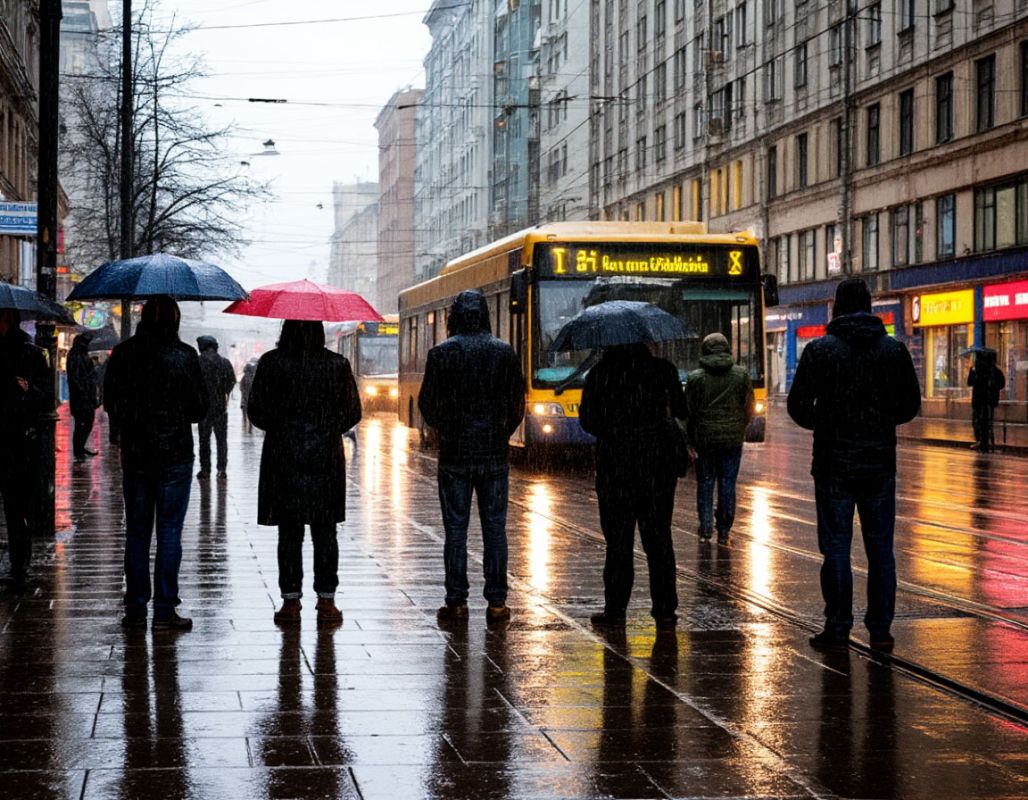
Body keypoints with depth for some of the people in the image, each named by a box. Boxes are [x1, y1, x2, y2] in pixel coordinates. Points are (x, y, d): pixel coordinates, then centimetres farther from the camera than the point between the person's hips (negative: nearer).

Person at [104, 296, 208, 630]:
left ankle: (135, 609, 13)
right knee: (169, 530, 2)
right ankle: (165, 611, 1)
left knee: (136, 531, 11)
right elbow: (199, 407, -5)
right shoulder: (184, 355, -10)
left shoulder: (122, 354, 0)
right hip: (174, 453, -3)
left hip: (134, 453, 3)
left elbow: (110, 403, 6)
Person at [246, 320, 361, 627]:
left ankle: (291, 601, 6)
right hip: (326, 458, 1)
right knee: (325, 533, 7)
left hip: (284, 456, -1)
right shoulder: (337, 364, -1)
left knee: (289, 533, 5)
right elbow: (352, 412, 3)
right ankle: (326, 602, 7)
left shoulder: (271, 363, -5)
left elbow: (256, 410, -2)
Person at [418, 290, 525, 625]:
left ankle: (457, 602, 3)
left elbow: (427, 404, -1)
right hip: (495, 454, 2)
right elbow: (518, 404, 5)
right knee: (495, 526, 5)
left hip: (455, 454, -2)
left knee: (455, 527, 3)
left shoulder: (441, 353, -5)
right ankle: (496, 602, 5)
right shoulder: (505, 353, 1)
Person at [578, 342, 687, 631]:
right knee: (658, 539, 6)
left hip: (614, 466, -1)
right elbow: (681, 411, 4)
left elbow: (587, 420, -1)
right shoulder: (662, 370, -1)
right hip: (658, 466, 1)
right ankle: (664, 612, 6)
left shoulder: (599, 374, -3)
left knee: (618, 540, 5)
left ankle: (615, 610, 5)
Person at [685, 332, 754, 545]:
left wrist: (690, 440, 7)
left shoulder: (695, 378, -5)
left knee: (705, 484, 9)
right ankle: (724, 532, 8)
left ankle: (705, 529, 7)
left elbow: (688, 410, -3)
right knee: (727, 485, 6)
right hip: (733, 440, 1)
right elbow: (749, 409, 5)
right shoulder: (741, 375, 1)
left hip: (704, 439, -1)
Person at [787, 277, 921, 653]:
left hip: (834, 463, -2)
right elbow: (911, 405, 6)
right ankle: (880, 630, 10)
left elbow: (798, 405, -8)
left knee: (836, 547, 3)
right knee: (880, 547, 9)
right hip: (880, 463, 3)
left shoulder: (820, 350, -7)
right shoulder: (894, 350, 2)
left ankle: (837, 631, 4)